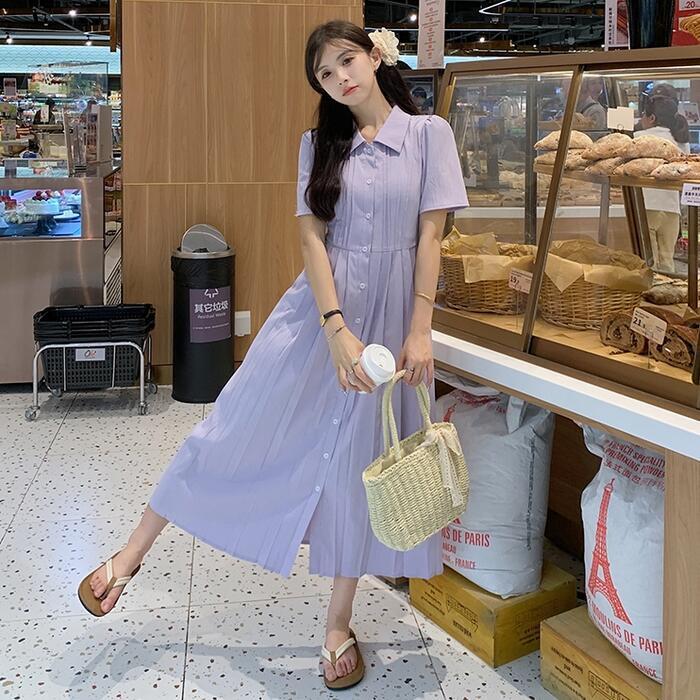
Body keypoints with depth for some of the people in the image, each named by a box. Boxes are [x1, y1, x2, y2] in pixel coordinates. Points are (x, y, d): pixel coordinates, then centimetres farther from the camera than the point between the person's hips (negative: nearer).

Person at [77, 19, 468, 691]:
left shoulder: (427, 133, -1)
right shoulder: (321, 142, 5)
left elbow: (430, 235, -4)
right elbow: (312, 235, -3)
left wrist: (419, 330, -10)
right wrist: (336, 328, -15)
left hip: (391, 313, -1)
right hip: (319, 305, 2)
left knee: (360, 459, 6)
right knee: (238, 426, 3)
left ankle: (339, 623, 22)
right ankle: (131, 554, 19)